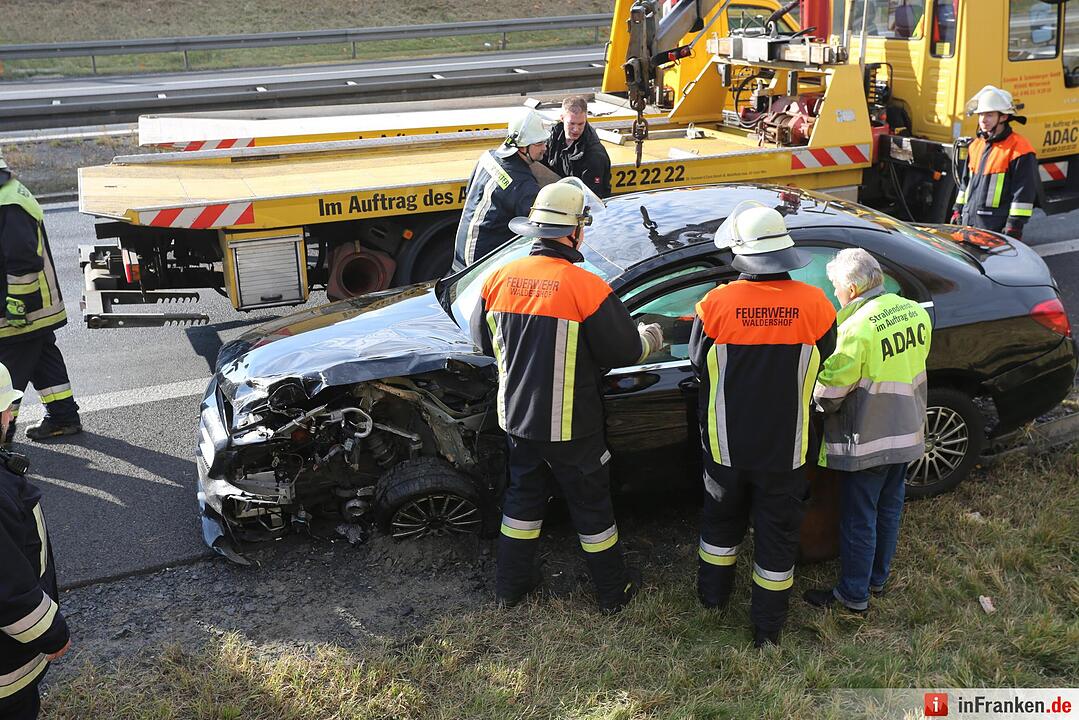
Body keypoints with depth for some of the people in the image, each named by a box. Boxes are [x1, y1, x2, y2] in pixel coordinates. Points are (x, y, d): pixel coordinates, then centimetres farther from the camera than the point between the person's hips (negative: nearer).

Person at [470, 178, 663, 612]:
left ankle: (511, 585, 33)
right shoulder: (587, 288, -21)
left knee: (524, 496, 22)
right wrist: (649, 339, 9)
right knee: (591, 506, 12)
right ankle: (614, 592, 29)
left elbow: (483, 340, 9)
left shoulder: (499, 279, -5)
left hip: (517, 418, 5)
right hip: (571, 428, -4)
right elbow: (623, 351, -13)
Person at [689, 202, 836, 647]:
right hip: (785, 446, 0)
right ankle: (768, 626, 27)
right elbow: (822, 367, 0)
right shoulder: (815, 305, -16)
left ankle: (713, 593, 43)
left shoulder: (716, 304, -19)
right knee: (778, 531, 16)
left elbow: (698, 364, -5)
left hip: (726, 443, 0)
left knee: (721, 518, 24)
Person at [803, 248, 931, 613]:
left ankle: (853, 594, 18)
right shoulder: (917, 313, -2)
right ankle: (878, 577, 38)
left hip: (867, 439, -7)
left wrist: (822, 405, 0)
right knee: (889, 508, 22)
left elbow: (829, 389, -20)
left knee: (858, 520, 6)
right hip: (907, 432, 8)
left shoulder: (858, 327, -25)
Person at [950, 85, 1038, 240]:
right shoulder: (976, 145, 16)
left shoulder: (1019, 149, -9)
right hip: (967, 223, 8)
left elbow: (1024, 193, -12)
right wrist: (957, 211, 21)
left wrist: (1014, 225, -15)